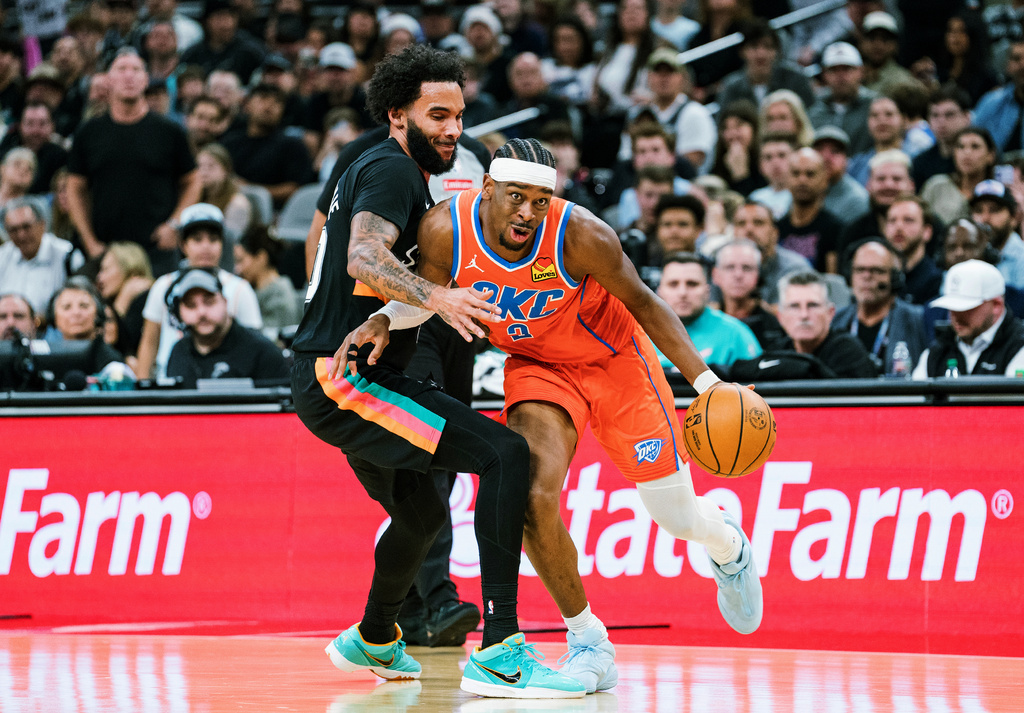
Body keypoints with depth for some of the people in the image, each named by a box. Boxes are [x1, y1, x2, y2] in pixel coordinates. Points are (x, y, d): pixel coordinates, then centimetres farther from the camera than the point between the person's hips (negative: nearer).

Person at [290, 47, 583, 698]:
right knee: (506, 454, -24)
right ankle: (499, 652, -32)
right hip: (347, 376, -11)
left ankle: (373, 642, 54)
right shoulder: (392, 169, -11)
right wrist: (434, 296, -44)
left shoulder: (370, 169, 20)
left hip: (331, 379, 11)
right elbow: (364, 259, -29)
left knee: (422, 513, 31)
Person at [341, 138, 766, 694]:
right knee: (533, 498, -22)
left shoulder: (581, 236, -32)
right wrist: (383, 320, -24)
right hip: (536, 366, 2)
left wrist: (707, 382, -20)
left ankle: (728, 547, 46)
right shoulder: (446, 231, -26)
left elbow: (641, 302, -17)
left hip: (614, 359, -2)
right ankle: (587, 642, -3)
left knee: (677, 516, 6)